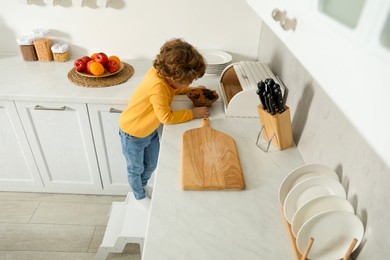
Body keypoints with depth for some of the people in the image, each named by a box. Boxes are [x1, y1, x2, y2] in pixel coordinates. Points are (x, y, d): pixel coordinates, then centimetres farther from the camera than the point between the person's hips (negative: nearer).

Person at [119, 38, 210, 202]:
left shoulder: (161, 71, -14)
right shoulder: (157, 86, -39)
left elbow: (172, 89, 10)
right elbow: (166, 117, -30)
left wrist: (191, 90, -3)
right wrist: (193, 113, -23)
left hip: (150, 131, 8)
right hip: (133, 135, -8)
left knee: (151, 165, 25)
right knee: (136, 169, 19)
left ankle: (141, 187, 53)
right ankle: (140, 196, 45)